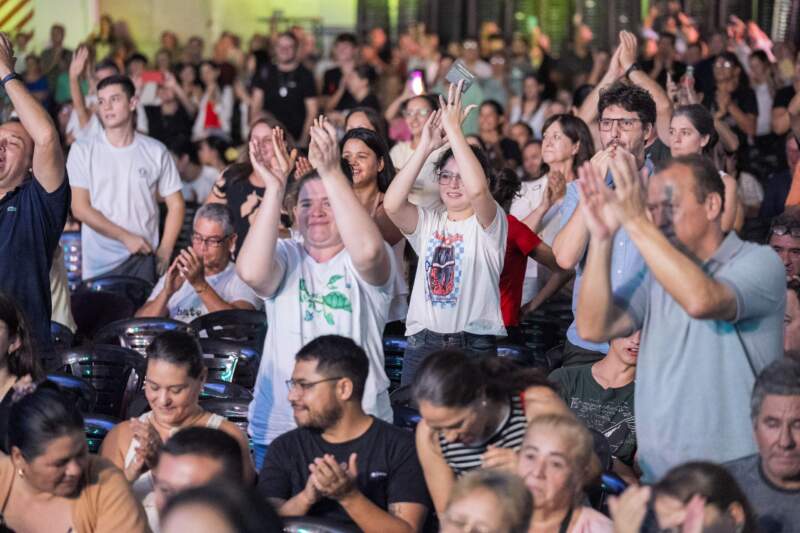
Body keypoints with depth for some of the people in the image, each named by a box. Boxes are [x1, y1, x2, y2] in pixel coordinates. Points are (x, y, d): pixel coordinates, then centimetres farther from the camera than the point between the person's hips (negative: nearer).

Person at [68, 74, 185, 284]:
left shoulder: (156, 152, 5)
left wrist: (164, 251, -2)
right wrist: (126, 237, -10)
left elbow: (175, 204, 8)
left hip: (143, 259, 1)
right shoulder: (83, 150, 1)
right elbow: (80, 209, -4)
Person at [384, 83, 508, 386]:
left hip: (473, 344, -3)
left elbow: (477, 189, -23)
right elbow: (391, 204, -9)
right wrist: (425, 148, -13)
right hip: (422, 342, 3)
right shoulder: (428, 222, 11)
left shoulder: (488, 224, 0)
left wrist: (453, 128, -20)